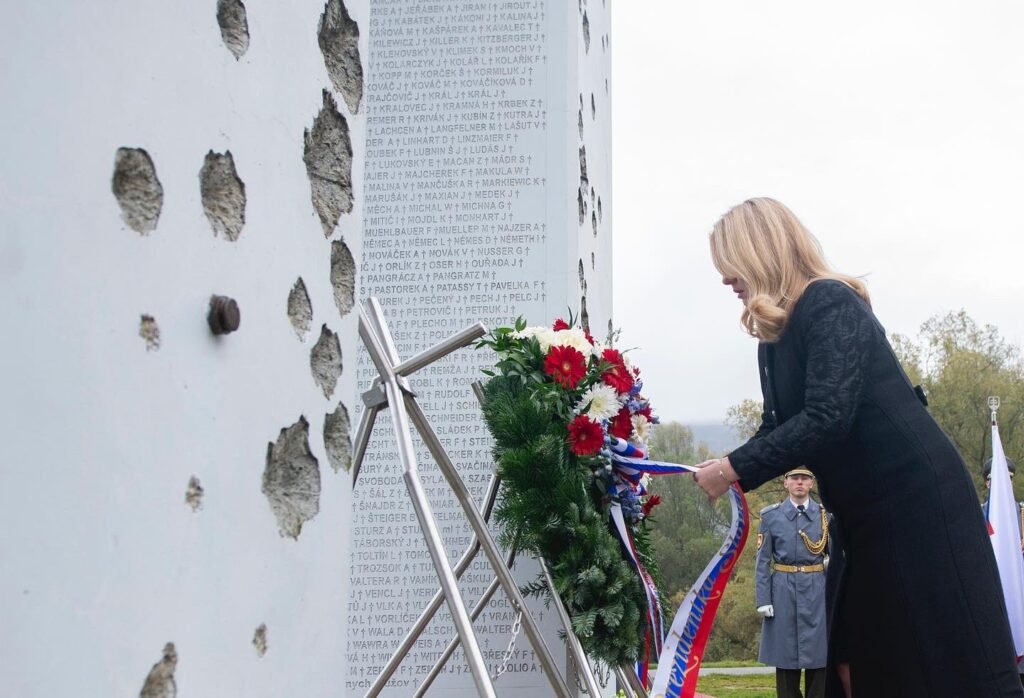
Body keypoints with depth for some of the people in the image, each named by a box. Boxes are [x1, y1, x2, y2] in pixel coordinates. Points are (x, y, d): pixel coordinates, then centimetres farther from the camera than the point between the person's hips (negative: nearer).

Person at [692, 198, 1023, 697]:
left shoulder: (830, 303, -17)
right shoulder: (776, 333, 10)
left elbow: (826, 419, -26)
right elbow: (780, 428, 15)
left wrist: (735, 470, -21)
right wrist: (725, 468, 4)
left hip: (915, 499, -10)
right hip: (867, 512, 10)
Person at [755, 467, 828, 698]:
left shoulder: (826, 514, 5)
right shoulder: (770, 515, 2)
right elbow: (763, 561, 1)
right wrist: (762, 599, -7)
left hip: (817, 592, 1)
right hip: (783, 592, -1)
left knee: (818, 654, 1)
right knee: (785, 654, 4)